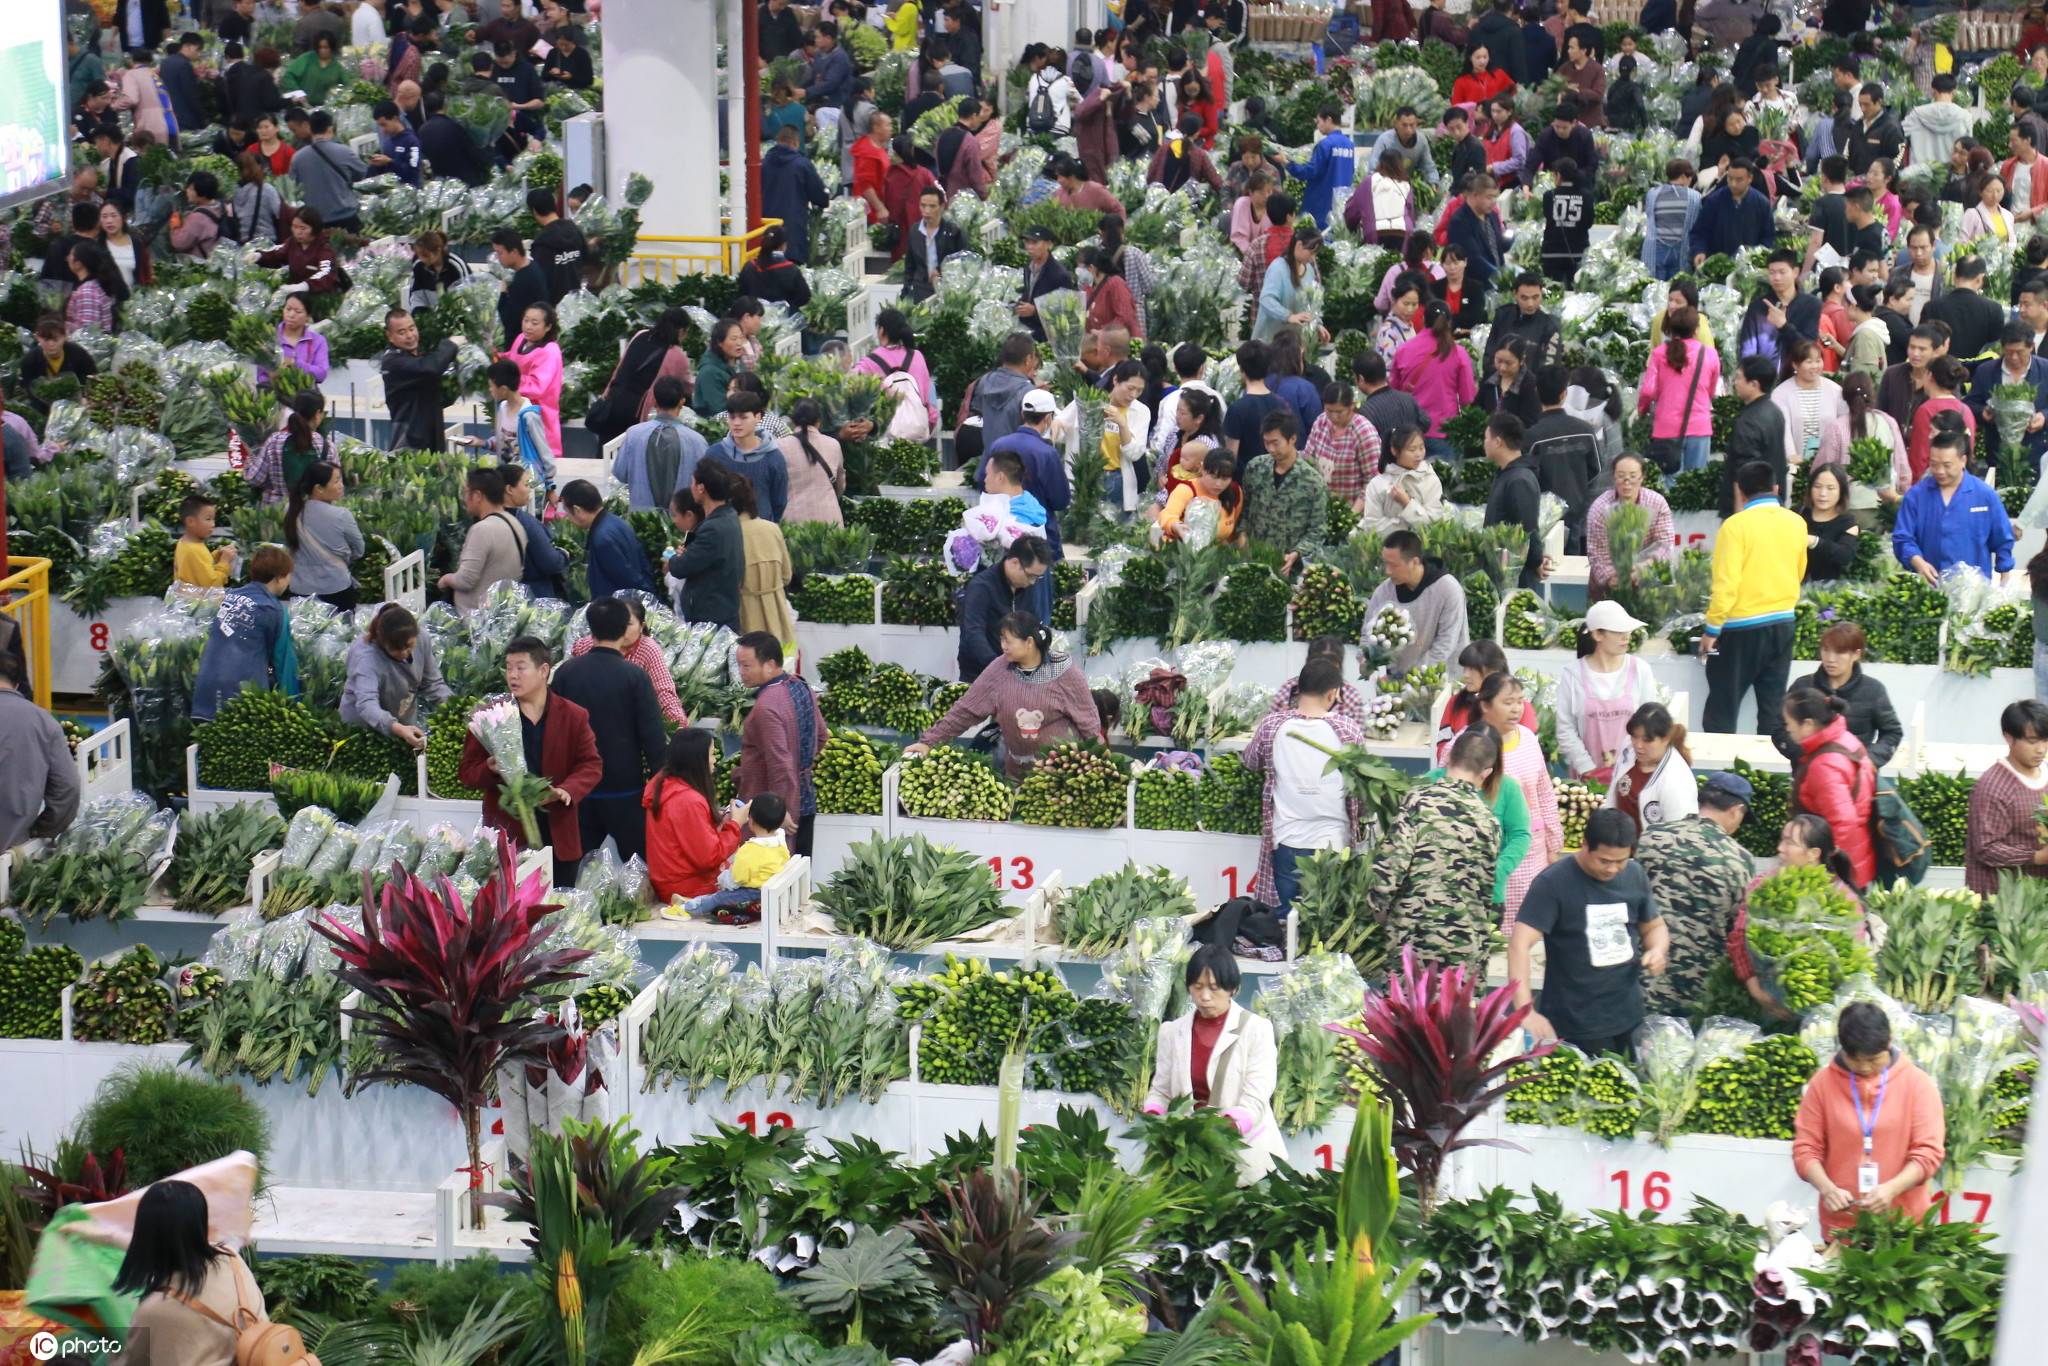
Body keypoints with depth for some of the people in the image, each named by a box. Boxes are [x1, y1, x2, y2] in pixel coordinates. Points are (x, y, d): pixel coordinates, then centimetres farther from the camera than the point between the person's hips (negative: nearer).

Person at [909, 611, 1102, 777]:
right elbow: (965, 710, -3)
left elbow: (1088, 719, -6)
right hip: (1017, 772, 3)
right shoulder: (999, 670, -6)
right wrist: (929, 741, -7)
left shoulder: (1065, 672, -13)